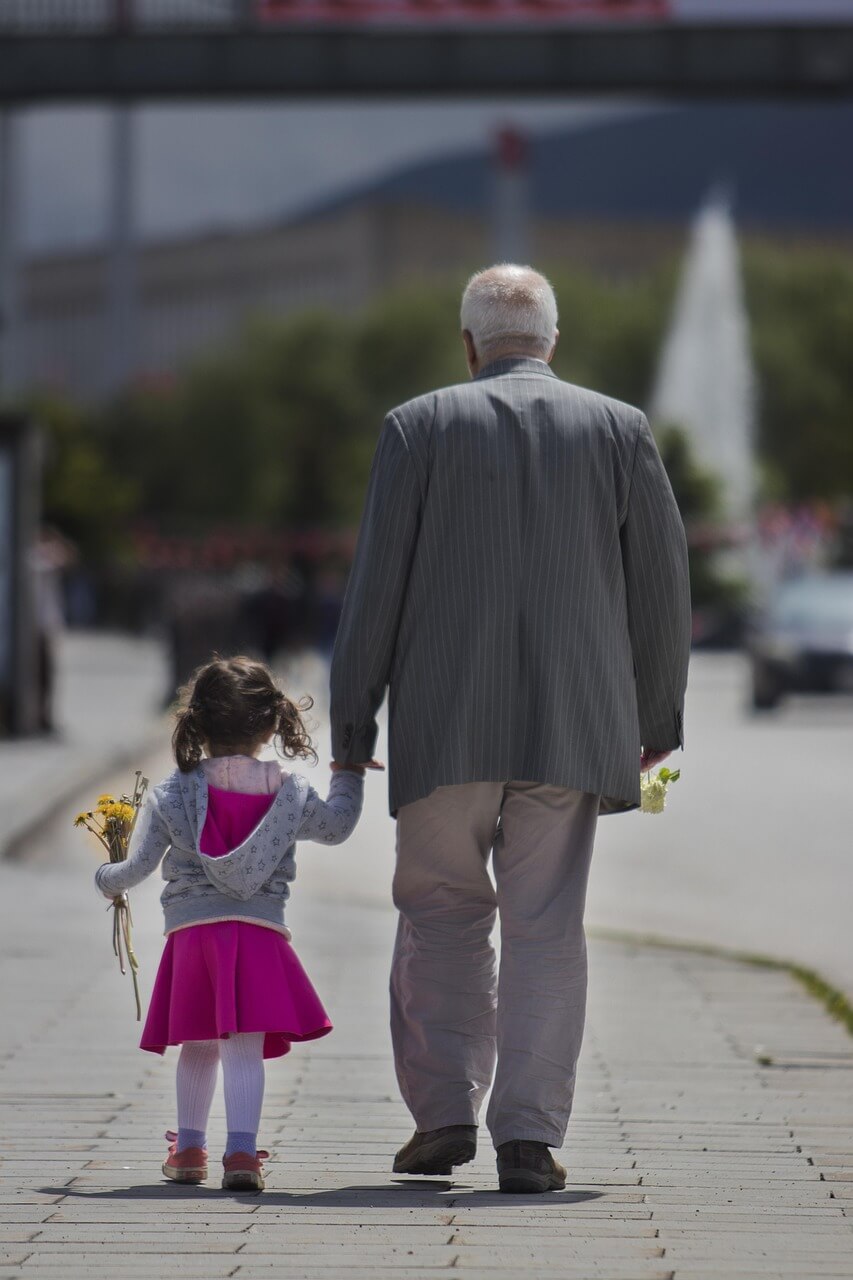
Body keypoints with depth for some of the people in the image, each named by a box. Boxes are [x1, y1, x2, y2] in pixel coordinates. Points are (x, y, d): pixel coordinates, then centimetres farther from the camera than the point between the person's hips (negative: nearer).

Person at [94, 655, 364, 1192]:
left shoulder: (172, 794, 4)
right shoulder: (289, 793, 6)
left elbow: (137, 867, 3)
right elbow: (337, 825, 21)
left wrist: (107, 879, 25)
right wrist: (348, 774, 38)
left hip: (191, 927, 1)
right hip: (261, 930, -1)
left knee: (199, 1047, 17)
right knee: (245, 1048, -7)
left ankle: (189, 1146, 27)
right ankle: (242, 1149, -20)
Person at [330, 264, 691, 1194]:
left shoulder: (419, 427, 1)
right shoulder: (618, 429, 5)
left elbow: (376, 584, -1)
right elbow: (662, 578, 6)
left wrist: (351, 724, 5)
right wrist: (657, 714, 16)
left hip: (445, 723, -1)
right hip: (570, 728, 1)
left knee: (441, 913, 13)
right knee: (546, 926, 3)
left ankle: (443, 1110, 6)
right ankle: (529, 1136, -2)